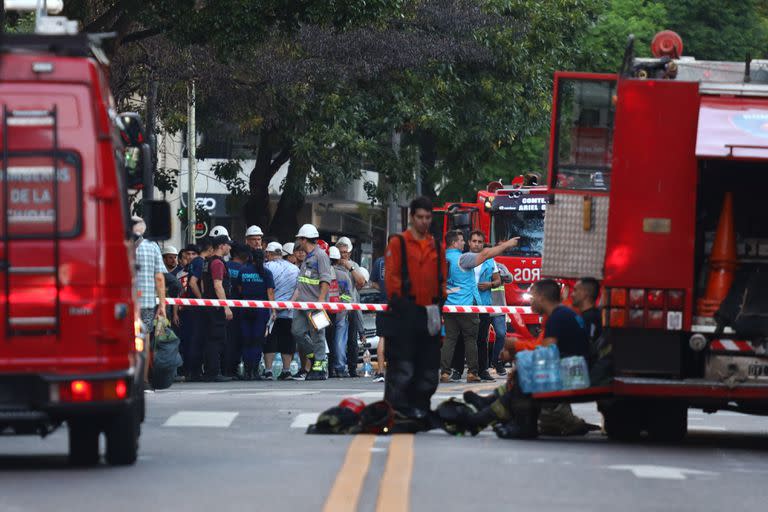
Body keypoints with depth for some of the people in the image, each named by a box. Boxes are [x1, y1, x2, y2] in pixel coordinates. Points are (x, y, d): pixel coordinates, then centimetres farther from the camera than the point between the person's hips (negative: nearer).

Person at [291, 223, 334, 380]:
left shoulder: (321, 255, -7)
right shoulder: (306, 258, 22)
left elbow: (326, 280, -14)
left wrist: (321, 300, -21)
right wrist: (293, 299, 20)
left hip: (315, 304, -9)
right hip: (302, 303, 9)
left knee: (317, 335, -5)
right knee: (297, 331, 3)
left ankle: (320, 368, 0)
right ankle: (315, 358, 17)